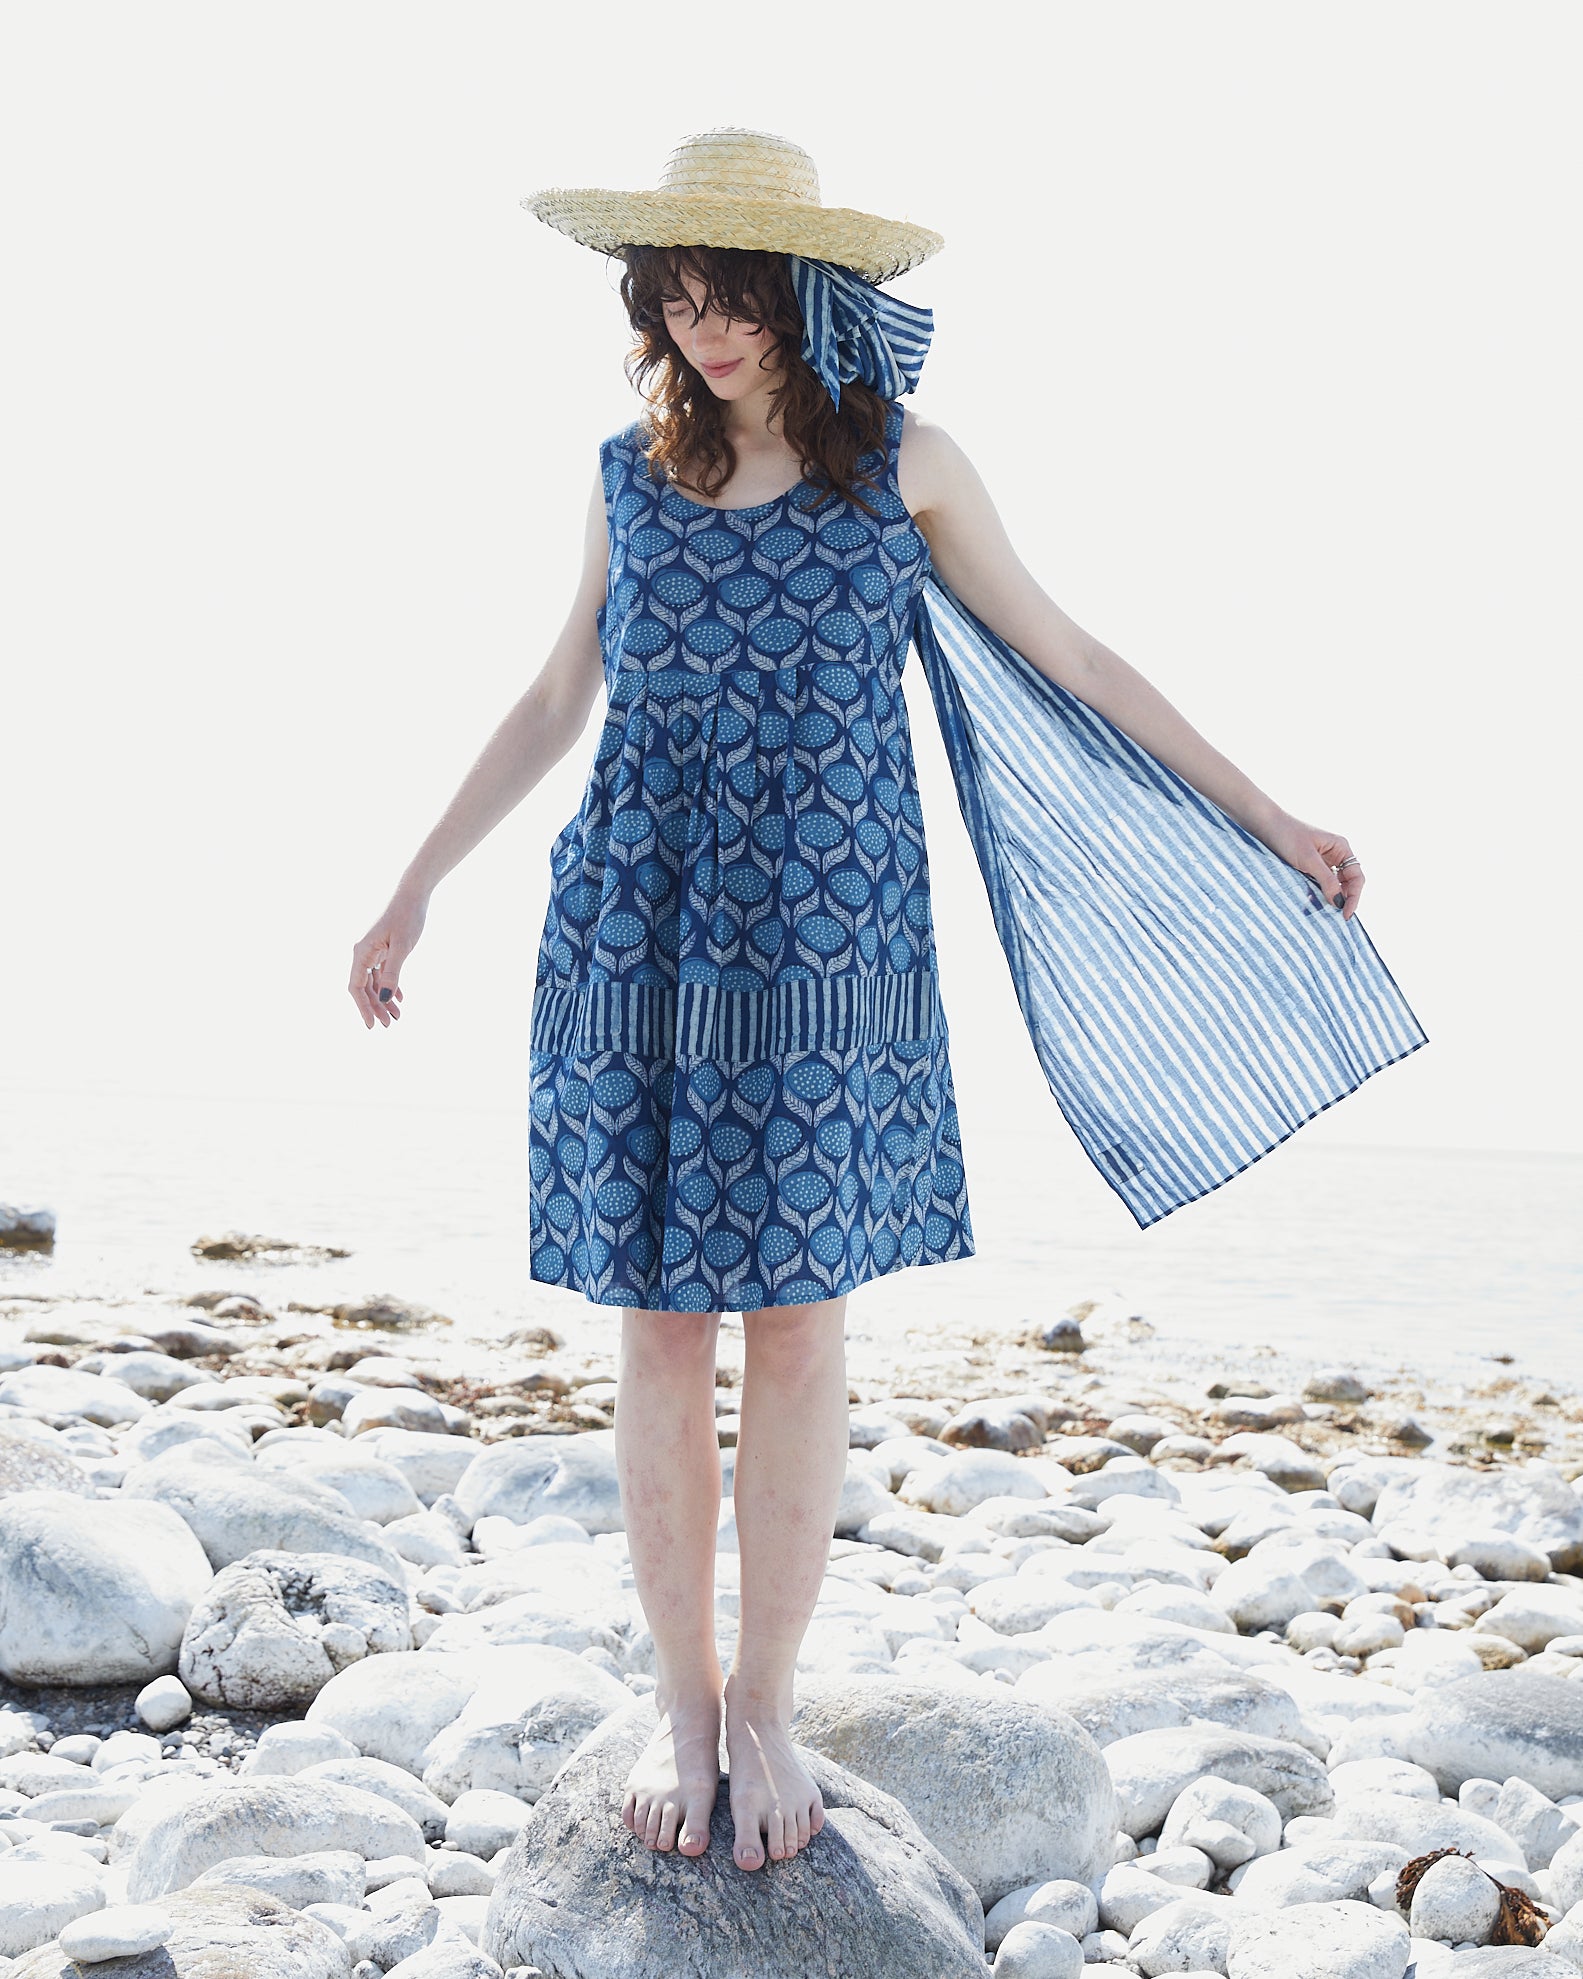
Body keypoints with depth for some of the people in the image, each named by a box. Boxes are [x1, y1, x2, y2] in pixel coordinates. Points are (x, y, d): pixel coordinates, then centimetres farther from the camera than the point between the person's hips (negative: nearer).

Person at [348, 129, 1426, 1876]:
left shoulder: (905, 467, 1)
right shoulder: (632, 472, 6)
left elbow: (1072, 661, 7)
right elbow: (556, 701, 15)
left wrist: (1268, 825, 8)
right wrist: (416, 884, 18)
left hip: (829, 959, -1)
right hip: (637, 947, 1)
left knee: (799, 1328, 2)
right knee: (663, 1326, 4)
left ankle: (766, 1699, 18)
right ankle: (680, 1693, 20)